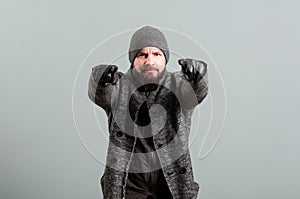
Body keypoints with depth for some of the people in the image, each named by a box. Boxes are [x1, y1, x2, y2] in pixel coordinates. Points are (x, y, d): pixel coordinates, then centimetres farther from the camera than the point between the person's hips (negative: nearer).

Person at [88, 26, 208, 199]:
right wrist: (101, 80, -42)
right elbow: (99, 96, -20)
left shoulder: (177, 84, -1)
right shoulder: (120, 87, 0)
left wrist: (197, 75, -43)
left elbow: (197, 92, -21)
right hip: (130, 181, 0)